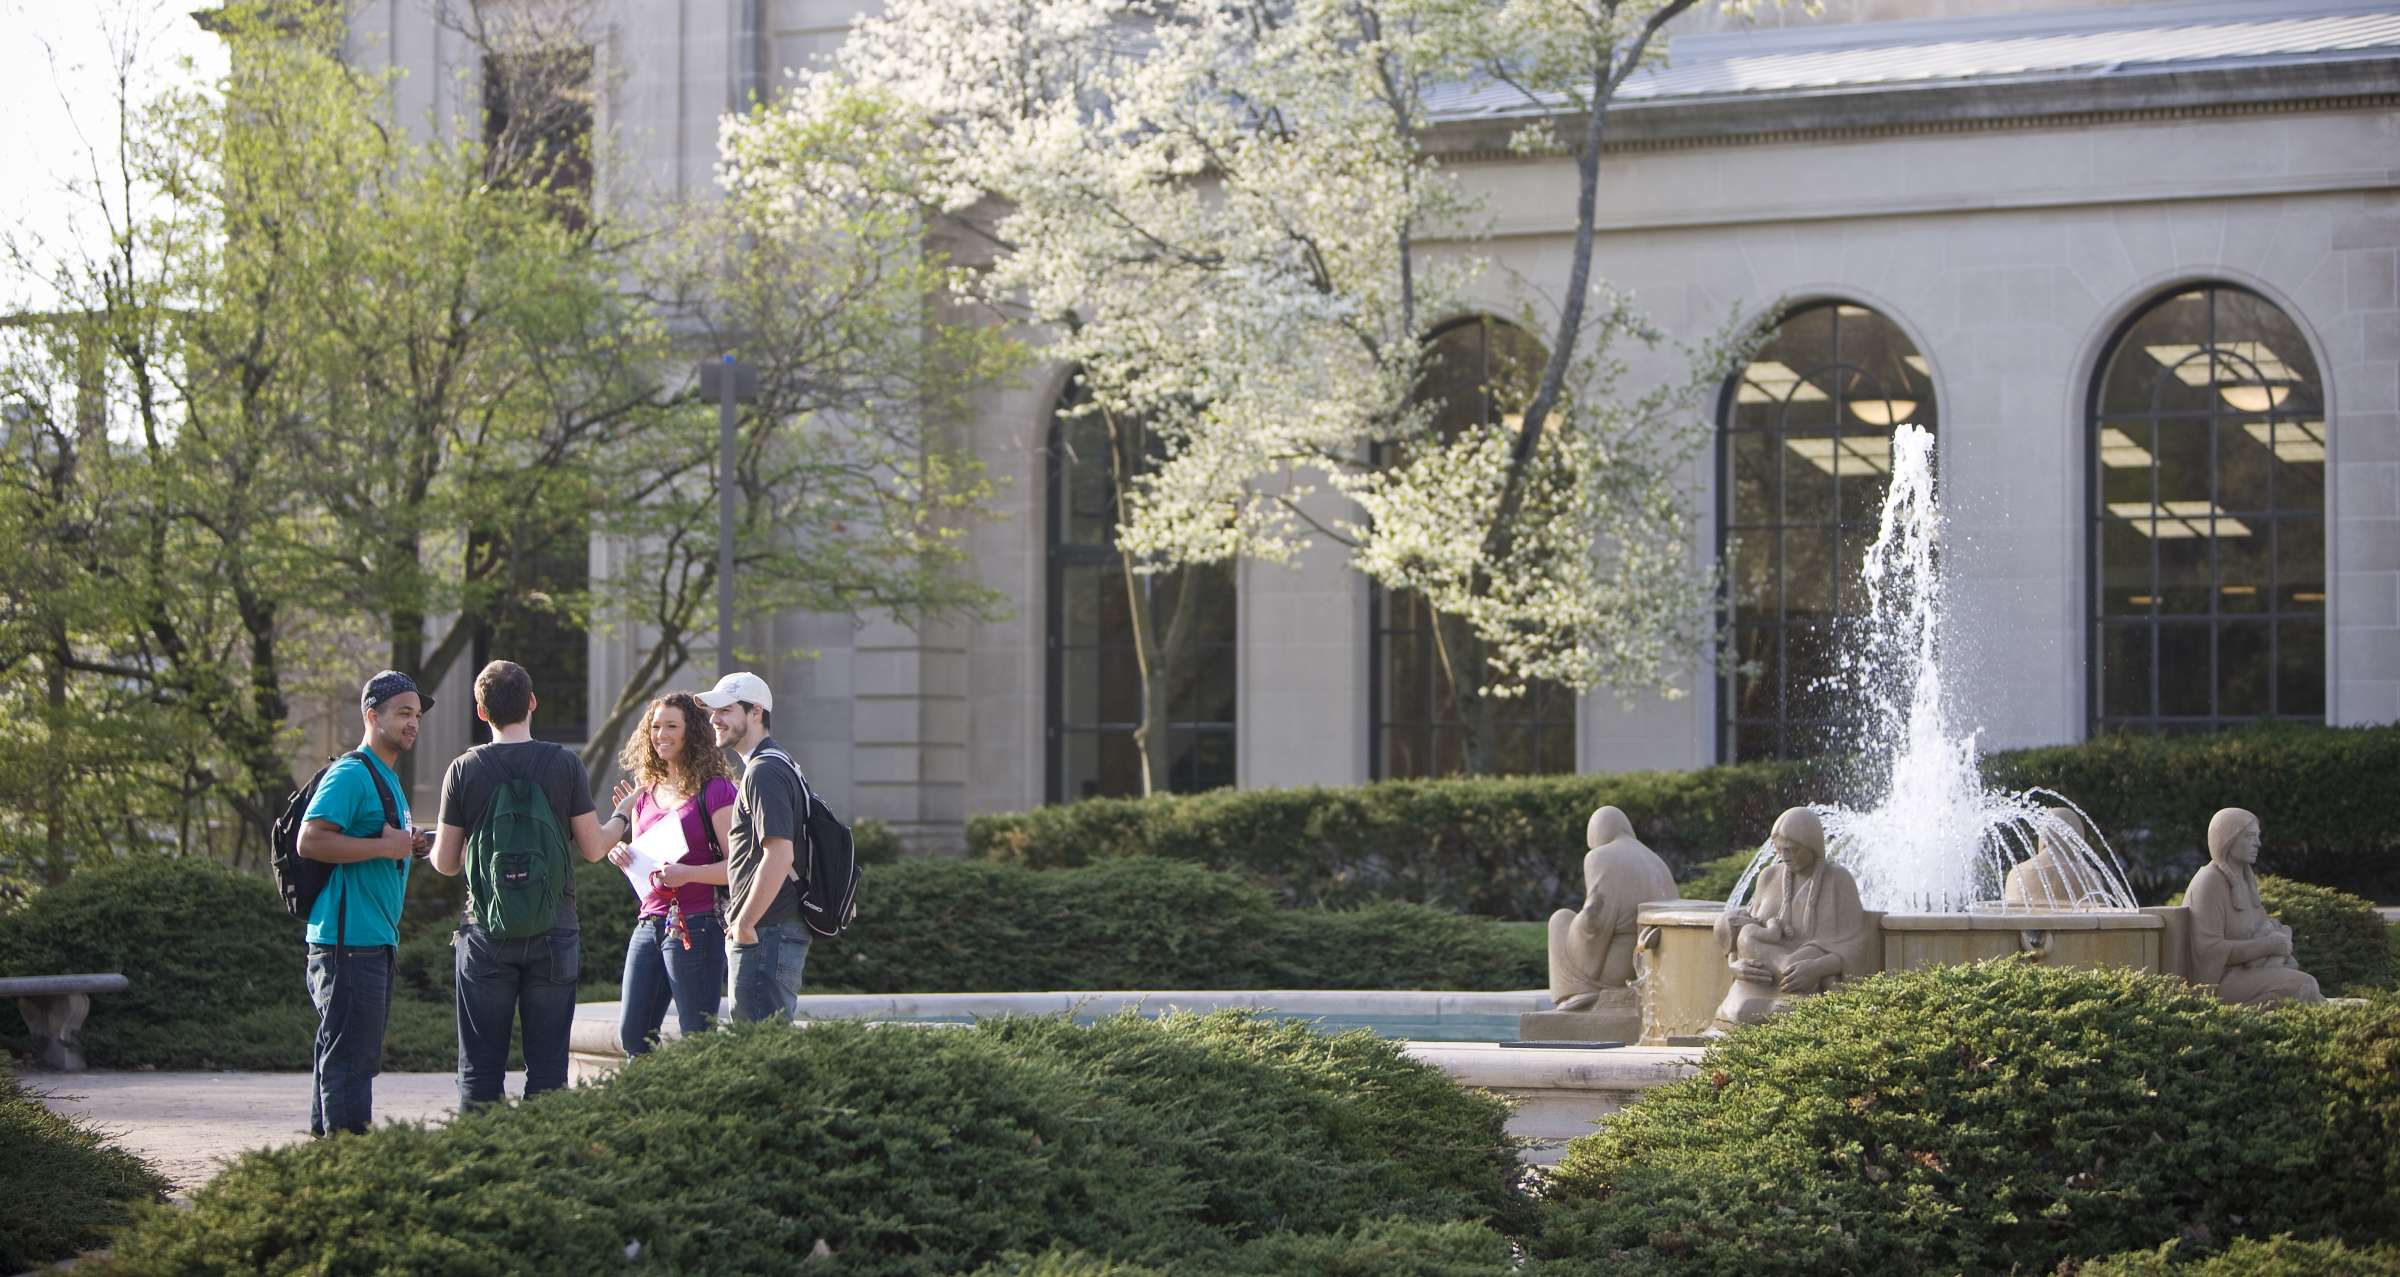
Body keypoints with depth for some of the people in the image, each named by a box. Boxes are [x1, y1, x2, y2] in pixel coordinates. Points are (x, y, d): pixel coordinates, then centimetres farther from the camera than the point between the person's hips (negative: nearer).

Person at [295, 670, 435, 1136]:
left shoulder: (388, 779, 21)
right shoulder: (351, 774, -11)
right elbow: (310, 840, -22)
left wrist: (407, 847, 13)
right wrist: (383, 847, -20)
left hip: (376, 940, 11)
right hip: (348, 939, -11)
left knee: (341, 1052, 14)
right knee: (350, 1055, -11)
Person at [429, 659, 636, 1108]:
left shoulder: (464, 769, -2)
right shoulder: (564, 764, -4)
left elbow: (445, 864, 0)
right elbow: (592, 848, -1)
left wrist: (431, 847, 23)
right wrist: (623, 819, 19)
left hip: (486, 936, 0)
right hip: (553, 933, 0)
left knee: (480, 1069, 5)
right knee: (547, 1067, 4)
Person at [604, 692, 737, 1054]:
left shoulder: (714, 790, -6)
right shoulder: (645, 793, 16)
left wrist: (687, 873, -25)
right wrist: (625, 859, 4)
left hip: (695, 927, -7)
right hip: (649, 925, 8)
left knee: (697, 1041, -5)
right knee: (632, 1035, 5)